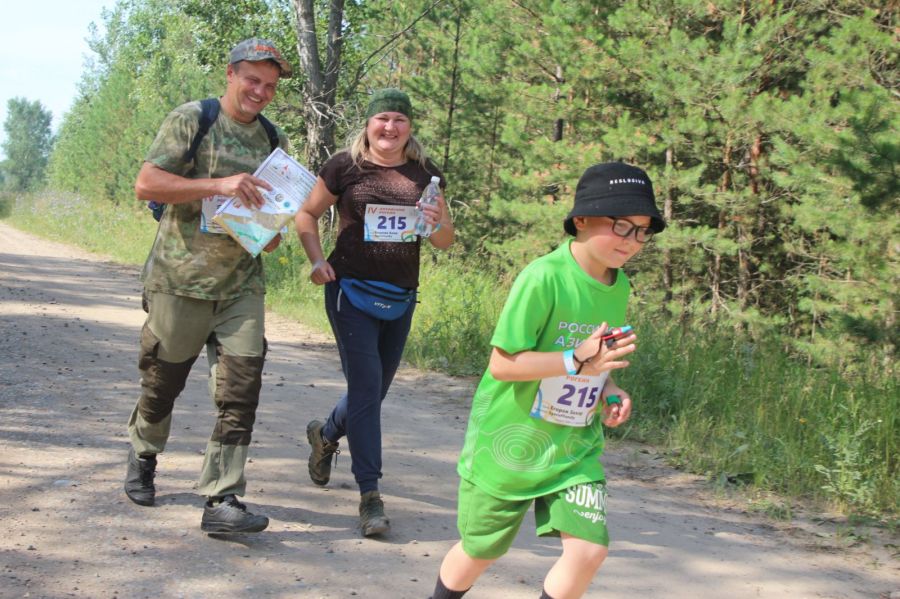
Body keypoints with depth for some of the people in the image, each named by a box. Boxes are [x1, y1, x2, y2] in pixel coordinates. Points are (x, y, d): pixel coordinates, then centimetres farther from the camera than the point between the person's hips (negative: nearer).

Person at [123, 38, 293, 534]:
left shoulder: (272, 140, 12)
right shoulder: (191, 121, -5)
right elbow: (146, 183, -15)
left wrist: (273, 232, 0)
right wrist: (218, 185, -25)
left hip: (242, 284, 4)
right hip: (182, 279, -4)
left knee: (241, 390, -7)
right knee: (163, 381, 10)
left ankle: (221, 501, -4)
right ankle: (142, 457, 39)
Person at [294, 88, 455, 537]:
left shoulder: (424, 174, 6)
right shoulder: (345, 166, -3)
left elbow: (446, 241, 10)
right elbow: (307, 214, 7)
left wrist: (437, 224, -14)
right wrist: (317, 260, -8)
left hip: (401, 297, 5)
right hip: (351, 288, -4)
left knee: (376, 388, 16)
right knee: (365, 385, -12)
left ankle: (326, 434, 46)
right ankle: (370, 494, -7)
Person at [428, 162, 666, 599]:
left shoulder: (618, 287, 1)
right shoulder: (543, 277, -22)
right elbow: (502, 364, -24)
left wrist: (609, 390, -3)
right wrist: (577, 361, -31)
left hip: (575, 448, 5)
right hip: (510, 445, -5)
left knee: (589, 549, -10)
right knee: (480, 552, 13)